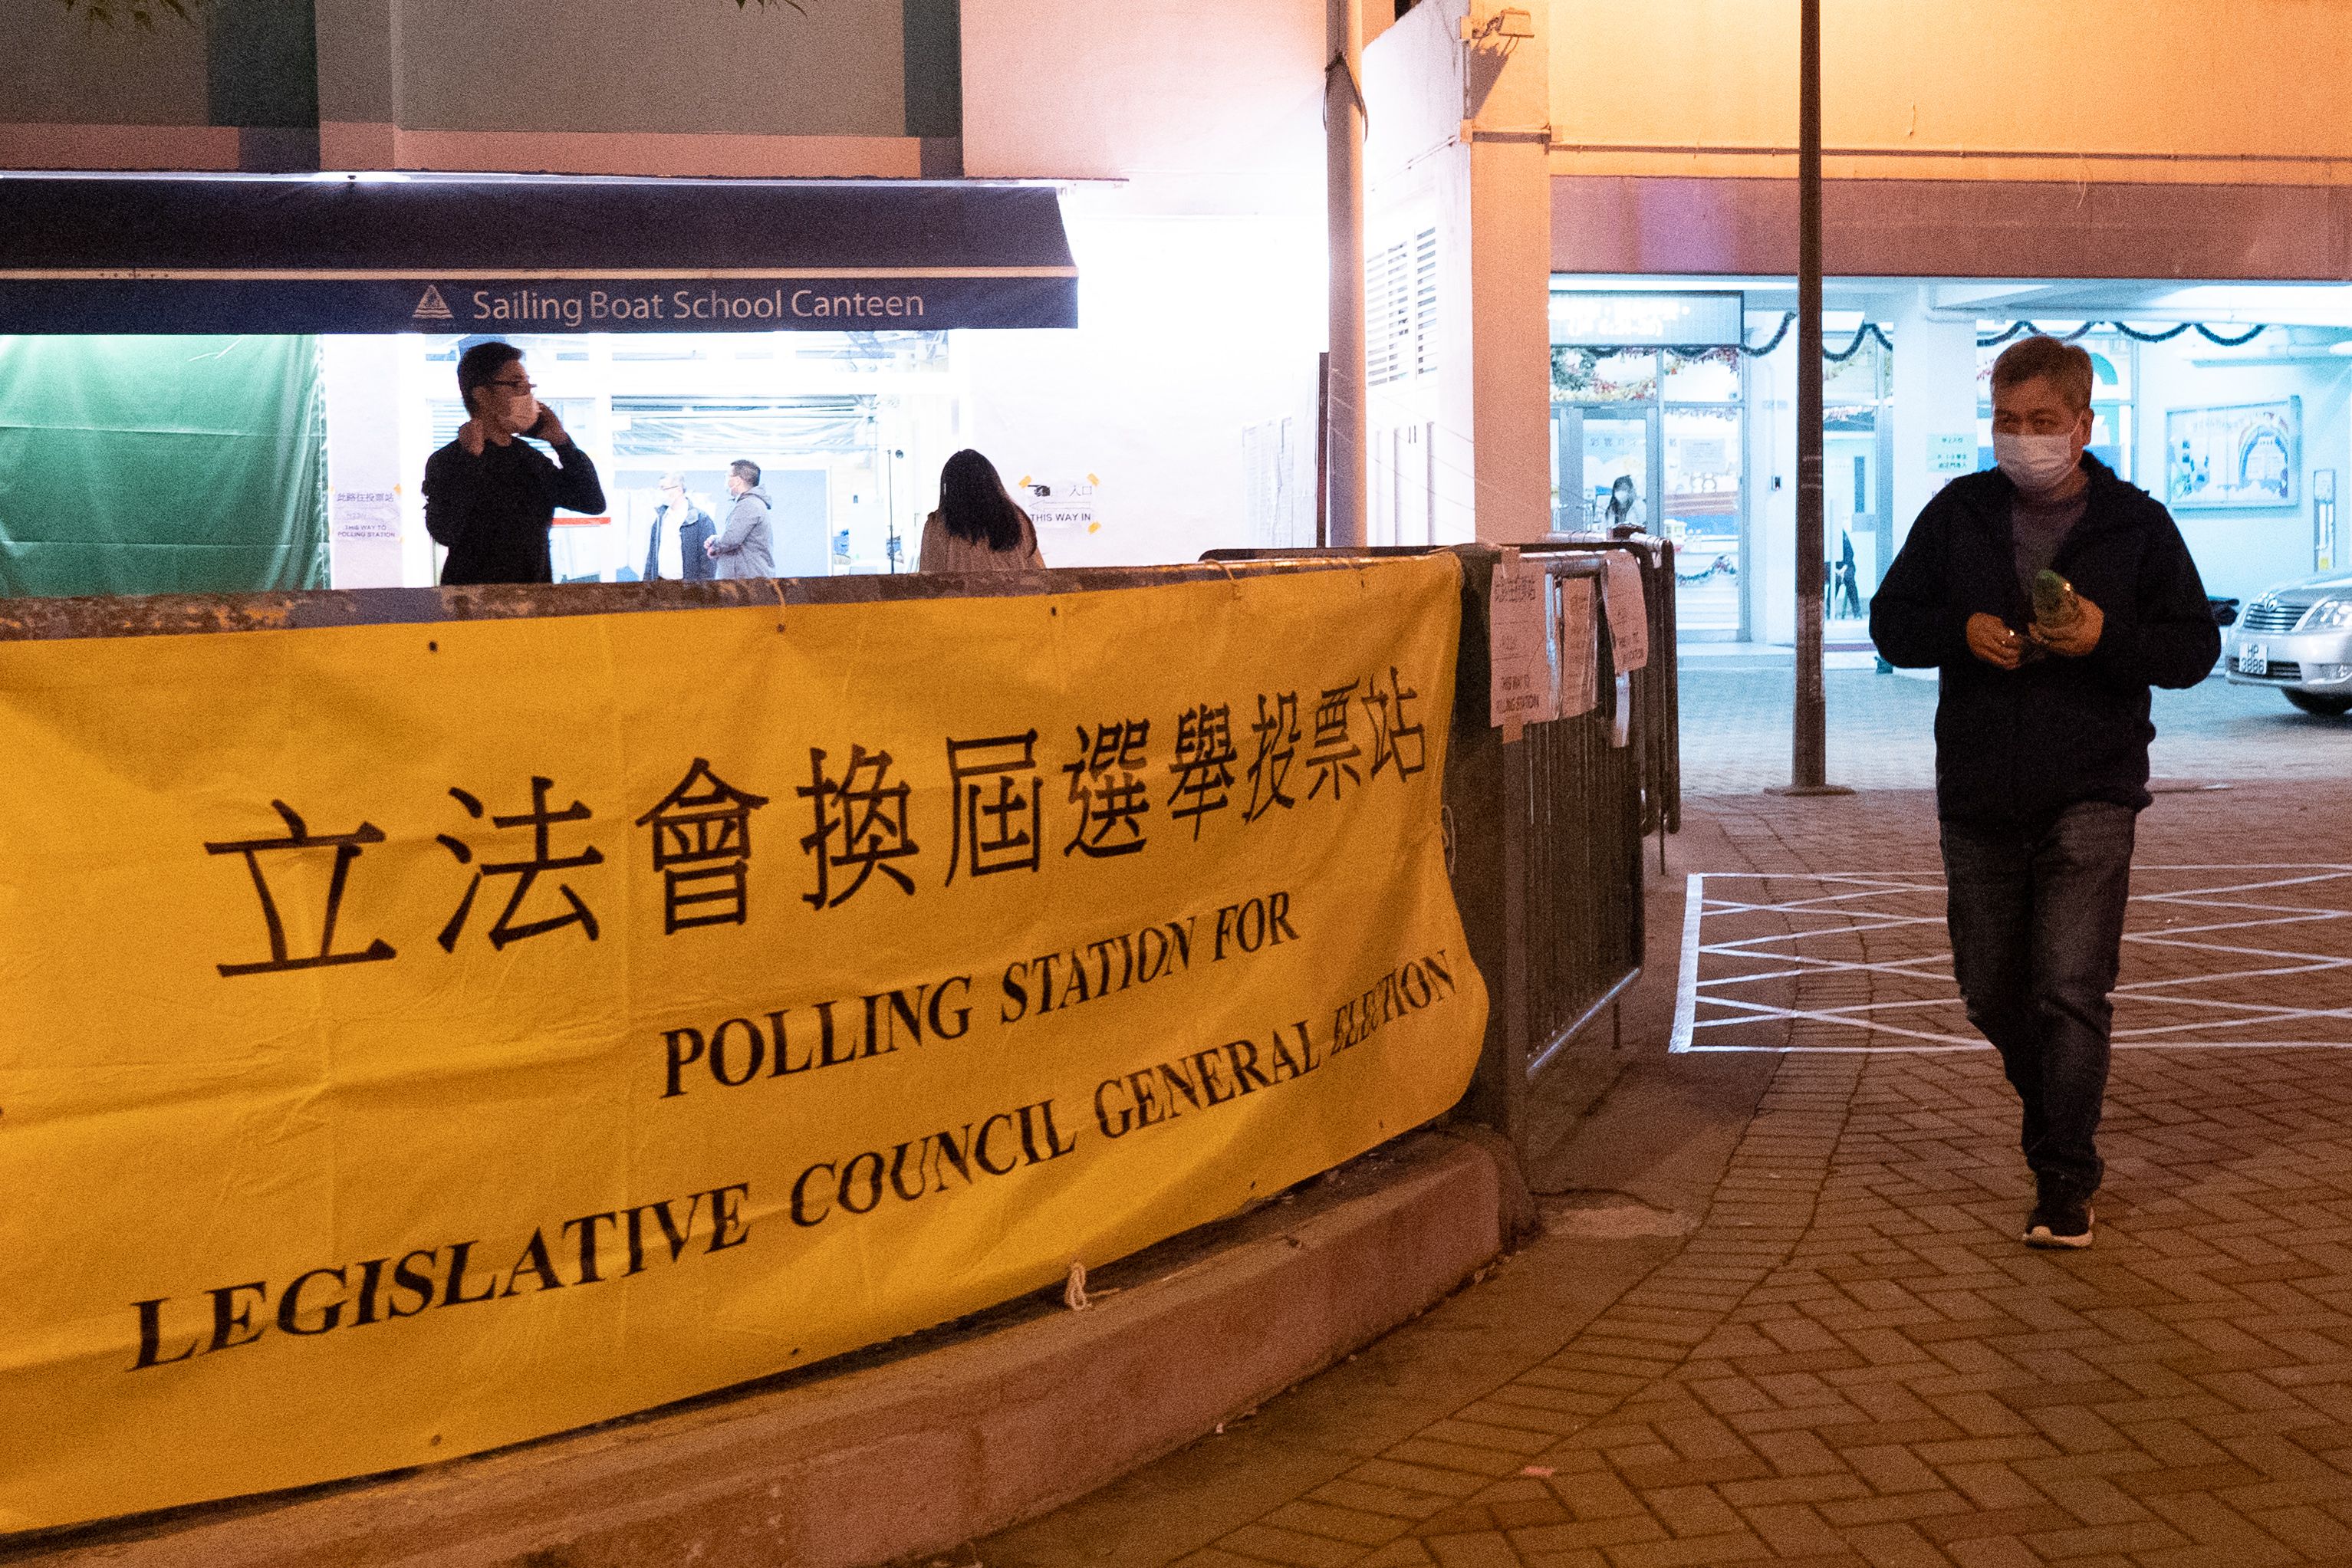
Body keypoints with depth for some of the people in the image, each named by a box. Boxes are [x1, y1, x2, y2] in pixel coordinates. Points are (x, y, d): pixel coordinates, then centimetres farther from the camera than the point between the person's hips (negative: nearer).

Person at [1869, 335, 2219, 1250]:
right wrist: (1961, 631, -13)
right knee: (1991, 994, 13)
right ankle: (2058, 1116, 40)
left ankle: (2064, 1180, -2)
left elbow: (2195, 648, 1)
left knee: (2070, 992, -11)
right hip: (1979, 797, 3)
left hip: (2089, 796, -3)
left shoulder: (2136, 523, 0)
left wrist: (2108, 636, -18)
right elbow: (1891, 620, 8)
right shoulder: (1957, 514, 5)